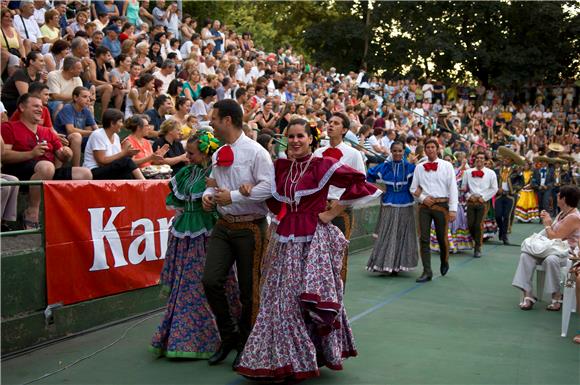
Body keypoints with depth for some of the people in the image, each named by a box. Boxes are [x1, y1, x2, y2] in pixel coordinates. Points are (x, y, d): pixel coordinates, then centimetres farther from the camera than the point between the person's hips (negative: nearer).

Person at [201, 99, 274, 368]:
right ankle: (228, 336, 15)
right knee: (211, 281, -7)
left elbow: (268, 187, -21)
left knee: (249, 290, 5)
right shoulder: (218, 155, 9)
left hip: (250, 228, -6)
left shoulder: (255, 152, -13)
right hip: (224, 225, 6)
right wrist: (208, 194, 0)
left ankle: (245, 346, 24)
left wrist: (233, 196, -20)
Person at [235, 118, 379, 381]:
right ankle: (281, 359, 24)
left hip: (313, 240, -6)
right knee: (280, 300, 10)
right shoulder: (282, 167, 10)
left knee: (311, 300, -3)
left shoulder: (323, 165, -7)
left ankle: (315, 356, 15)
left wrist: (334, 211, -10)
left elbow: (359, 183, -11)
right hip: (285, 239, 6)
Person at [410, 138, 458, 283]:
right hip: (424, 205, 2)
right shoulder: (419, 168, 10)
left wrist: (453, 209, -8)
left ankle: (444, 263, 34)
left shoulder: (447, 166, 3)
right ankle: (427, 272, 0)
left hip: (441, 204, -2)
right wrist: (422, 198, -6)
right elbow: (413, 188, 13)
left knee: (442, 237, 5)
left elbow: (453, 188, -1)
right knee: (424, 238, -3)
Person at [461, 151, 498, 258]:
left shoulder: (490, 173, 3)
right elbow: (463, 187, 12)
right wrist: (468, 196, -3)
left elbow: (494, 188, 3)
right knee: (470, 224, -2)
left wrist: (483, 197, -5)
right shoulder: (468, 172, 9)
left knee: (479, 225, -8)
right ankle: (476, 241, 24)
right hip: (471, 201, 2)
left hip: (483, 202, -2)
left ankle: (478, 248, 3)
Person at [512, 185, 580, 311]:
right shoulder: (563, 213, 15)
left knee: (550, 259, -41)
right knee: (526, 255, -15)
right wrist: (547, 220, 7)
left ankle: (557, 296, -23)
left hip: (567, 253, -9)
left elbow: (554, 237, -20)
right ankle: (528, 294, -24)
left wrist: (547, 225, -3)